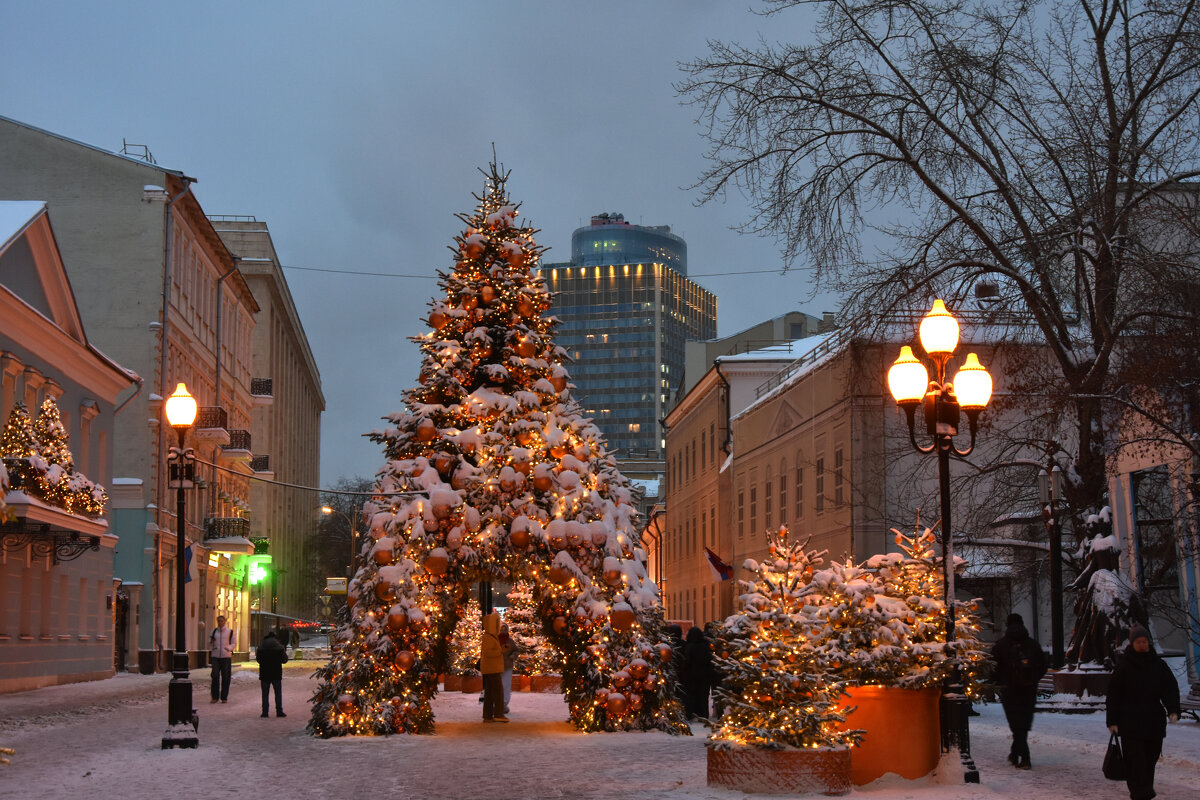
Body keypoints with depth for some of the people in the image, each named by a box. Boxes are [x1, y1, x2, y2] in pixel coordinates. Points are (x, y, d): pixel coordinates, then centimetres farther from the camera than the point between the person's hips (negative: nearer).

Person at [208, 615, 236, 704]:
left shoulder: (230, 632, 5)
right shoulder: (214, 631, 11)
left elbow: (234, 643, 8)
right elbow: (210, 643, 18)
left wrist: (229, 648, -11)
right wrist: (211, 642, -5)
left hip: (226, 656, -1)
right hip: (215, 656, 1)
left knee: (225, 677, 0)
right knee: (215, 676, -8)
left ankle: (224, 697, 8)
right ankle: (215, 697, -3)